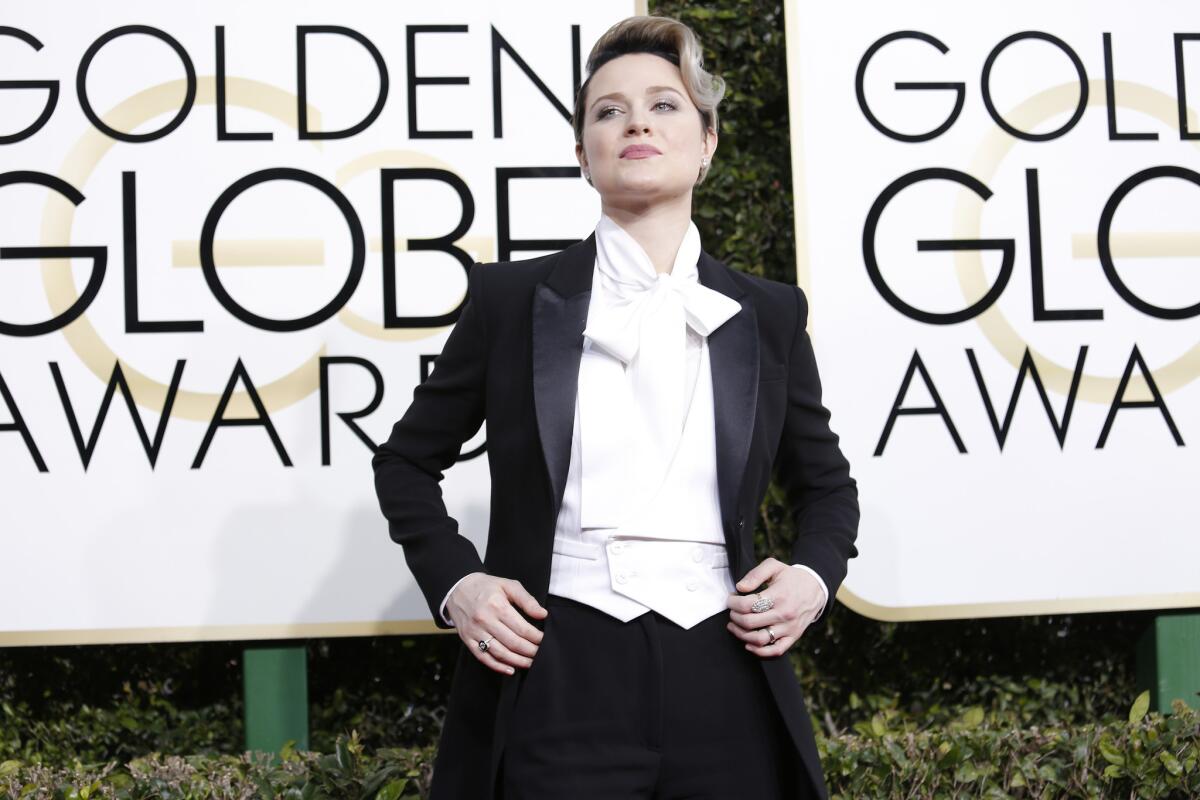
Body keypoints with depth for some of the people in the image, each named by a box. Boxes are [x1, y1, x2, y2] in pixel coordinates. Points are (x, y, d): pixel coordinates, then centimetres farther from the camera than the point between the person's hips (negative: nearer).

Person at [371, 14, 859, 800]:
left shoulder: (768, 314, 8)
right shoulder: (512, 296, 2)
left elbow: (827, 484, 20)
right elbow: (407, 461, 12)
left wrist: (814, 575, 1)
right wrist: (453, 582, -3)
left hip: (726, 683, 2)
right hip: (558, 679, -2)